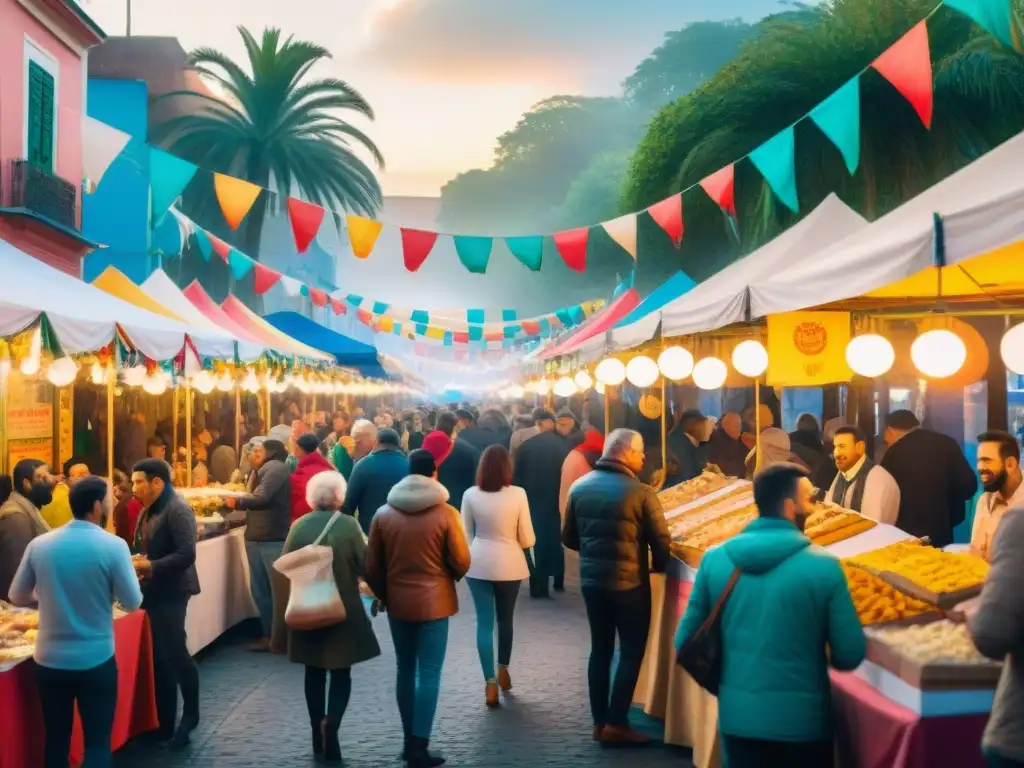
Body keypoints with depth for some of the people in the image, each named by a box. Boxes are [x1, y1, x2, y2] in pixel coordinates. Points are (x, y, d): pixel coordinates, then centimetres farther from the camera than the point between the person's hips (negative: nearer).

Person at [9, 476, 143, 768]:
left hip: (49, 660, 4)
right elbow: (133, 603, -10)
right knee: (97, 742, 6)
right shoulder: (113, 546, -14)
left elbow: (17, 597, 8)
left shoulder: (39, 545, -3)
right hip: (96, 660, -4)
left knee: (56, 739, 18)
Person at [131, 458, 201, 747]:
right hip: (153, 592, 9)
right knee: (160, 658, 13)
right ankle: (165, 723, 22)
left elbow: (186, 554, -23)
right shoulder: (148, 511, 12)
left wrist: (150, 567, -23)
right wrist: (136, 561, 0)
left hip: (171, 592, -9)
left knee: (175, 653, -3)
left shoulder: (178, 510, -16)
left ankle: (190, 714, 15)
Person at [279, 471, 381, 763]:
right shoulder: (348, 525, -13)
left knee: (314, 672, 15)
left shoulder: (299, 526, -6)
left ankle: (318, 736, 21)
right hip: (343, 610, -3)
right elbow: (364, 565, -10)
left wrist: (289, 605, 11)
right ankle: (331, 722, -14)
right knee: (341, 672, 8)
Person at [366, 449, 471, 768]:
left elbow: (372, 566, 3)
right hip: (434, 602, -3)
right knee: (429, 674, 1)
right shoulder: (445, 513, -11)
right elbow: (461, 561, -6)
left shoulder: (383, 514, -2)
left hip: (397, 602, 4)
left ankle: (410, 741, 23)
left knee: (405, 670, 15)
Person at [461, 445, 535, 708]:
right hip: (508, 565, 0)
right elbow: (527, 539, -5)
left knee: (484, 622, 4)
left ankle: (490, 682, -4)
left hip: (478, 565, 0)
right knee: (505, 619, 19)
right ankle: (503, 669, 36)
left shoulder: (470, 495, -6)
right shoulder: (518, 494, -11)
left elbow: (466, 534, 5)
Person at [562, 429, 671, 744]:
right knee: (632, 652, 7)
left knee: (600, 650, 15)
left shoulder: (580, 486, 1)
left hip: (591, 581, 6)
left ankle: (600, 722, 20)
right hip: (629, 583, -5)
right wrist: (660, 566, 10)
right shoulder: (640, 492, -15)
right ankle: (616, 723, 8)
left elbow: (569, 537, 7)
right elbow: (661, 540, -10)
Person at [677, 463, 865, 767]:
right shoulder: (823, 566, -13)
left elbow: (686, 642, 1)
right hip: (803, 718, -2)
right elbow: (850, 656, -9)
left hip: (737, 715, 2)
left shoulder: (714, 560, -4)